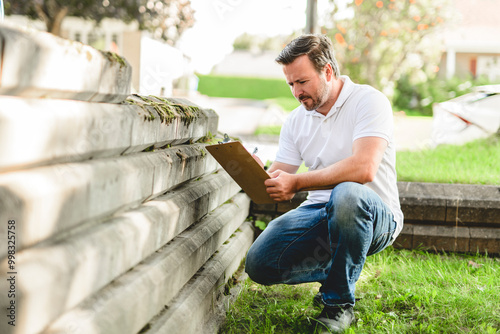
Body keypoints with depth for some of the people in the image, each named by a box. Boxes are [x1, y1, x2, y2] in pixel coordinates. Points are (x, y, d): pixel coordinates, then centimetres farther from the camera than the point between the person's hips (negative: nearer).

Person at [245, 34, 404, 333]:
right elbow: (280, 181, 6)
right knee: (259, 263, -17)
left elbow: (364, 168, -27)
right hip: (320, 213, 6)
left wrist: (297, 183, -30)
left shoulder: (368, 101, -11)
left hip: (375, 217, -5)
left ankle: (340, 301, -18)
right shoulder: (296, 121, 10)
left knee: (346, 195, -41)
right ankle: (335, 271, 13)